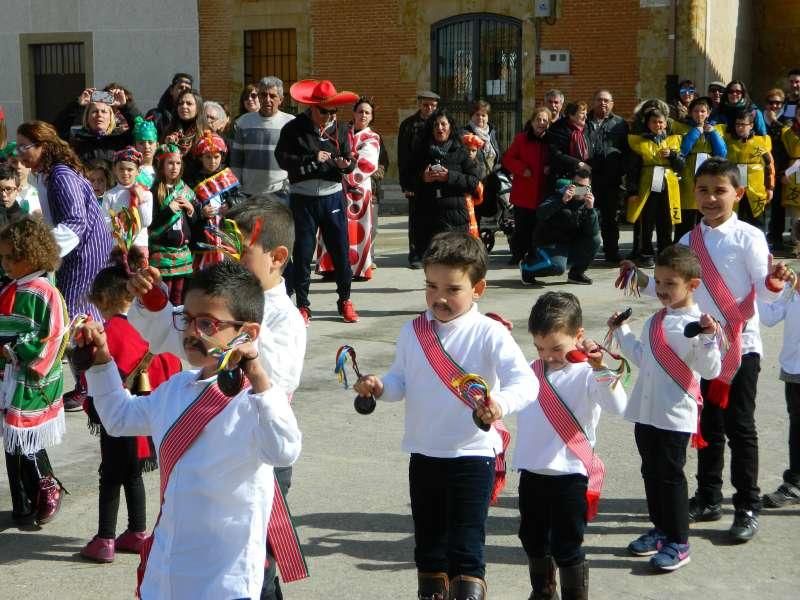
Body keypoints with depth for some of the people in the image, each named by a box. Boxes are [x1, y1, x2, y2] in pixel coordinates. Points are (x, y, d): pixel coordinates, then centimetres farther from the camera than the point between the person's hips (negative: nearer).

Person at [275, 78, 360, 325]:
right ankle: (303, 305, 14)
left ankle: (345, 300, 19)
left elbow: (351, 162, 6)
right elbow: (283, 158, -11)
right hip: (303, 198, -2)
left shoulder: (339, 130, 6)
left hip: (332, 196, 2)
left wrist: (345, 164, -17)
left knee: (340, 249, 4)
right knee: (303, 251, 4)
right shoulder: (293, 129, -4)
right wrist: (313, 159, -18)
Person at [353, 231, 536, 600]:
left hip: (472, 454, -5)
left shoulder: (489, 334, -14)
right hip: (423, 454, 5)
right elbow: (401, 382, 11)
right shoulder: (413, 332, 2)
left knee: (466, 549, -5)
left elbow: (525, 382, -24)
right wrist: (379, 387, -11)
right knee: (428, 543, 20)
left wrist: (501, 404, -44)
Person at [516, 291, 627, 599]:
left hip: (568, 475, -7)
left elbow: (618, 406, -29)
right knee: (533, 540, 21)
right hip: (531, 472, 7)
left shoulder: (586, 374, -14)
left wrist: (599, 368, -41)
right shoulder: (532, 371, 5)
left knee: (567, 548, 2)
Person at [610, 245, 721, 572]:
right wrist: (621, 332, 26)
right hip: (645, 411, 8)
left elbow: (710, 370, -19)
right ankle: (660, 529, 29)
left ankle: (678, 542, 8)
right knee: (651, 472, 15)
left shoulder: (697, 325, -12)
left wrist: (708, 339, -31)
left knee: (670, 474, -2)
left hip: (675, 416, -7)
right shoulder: (656, 321, 12)